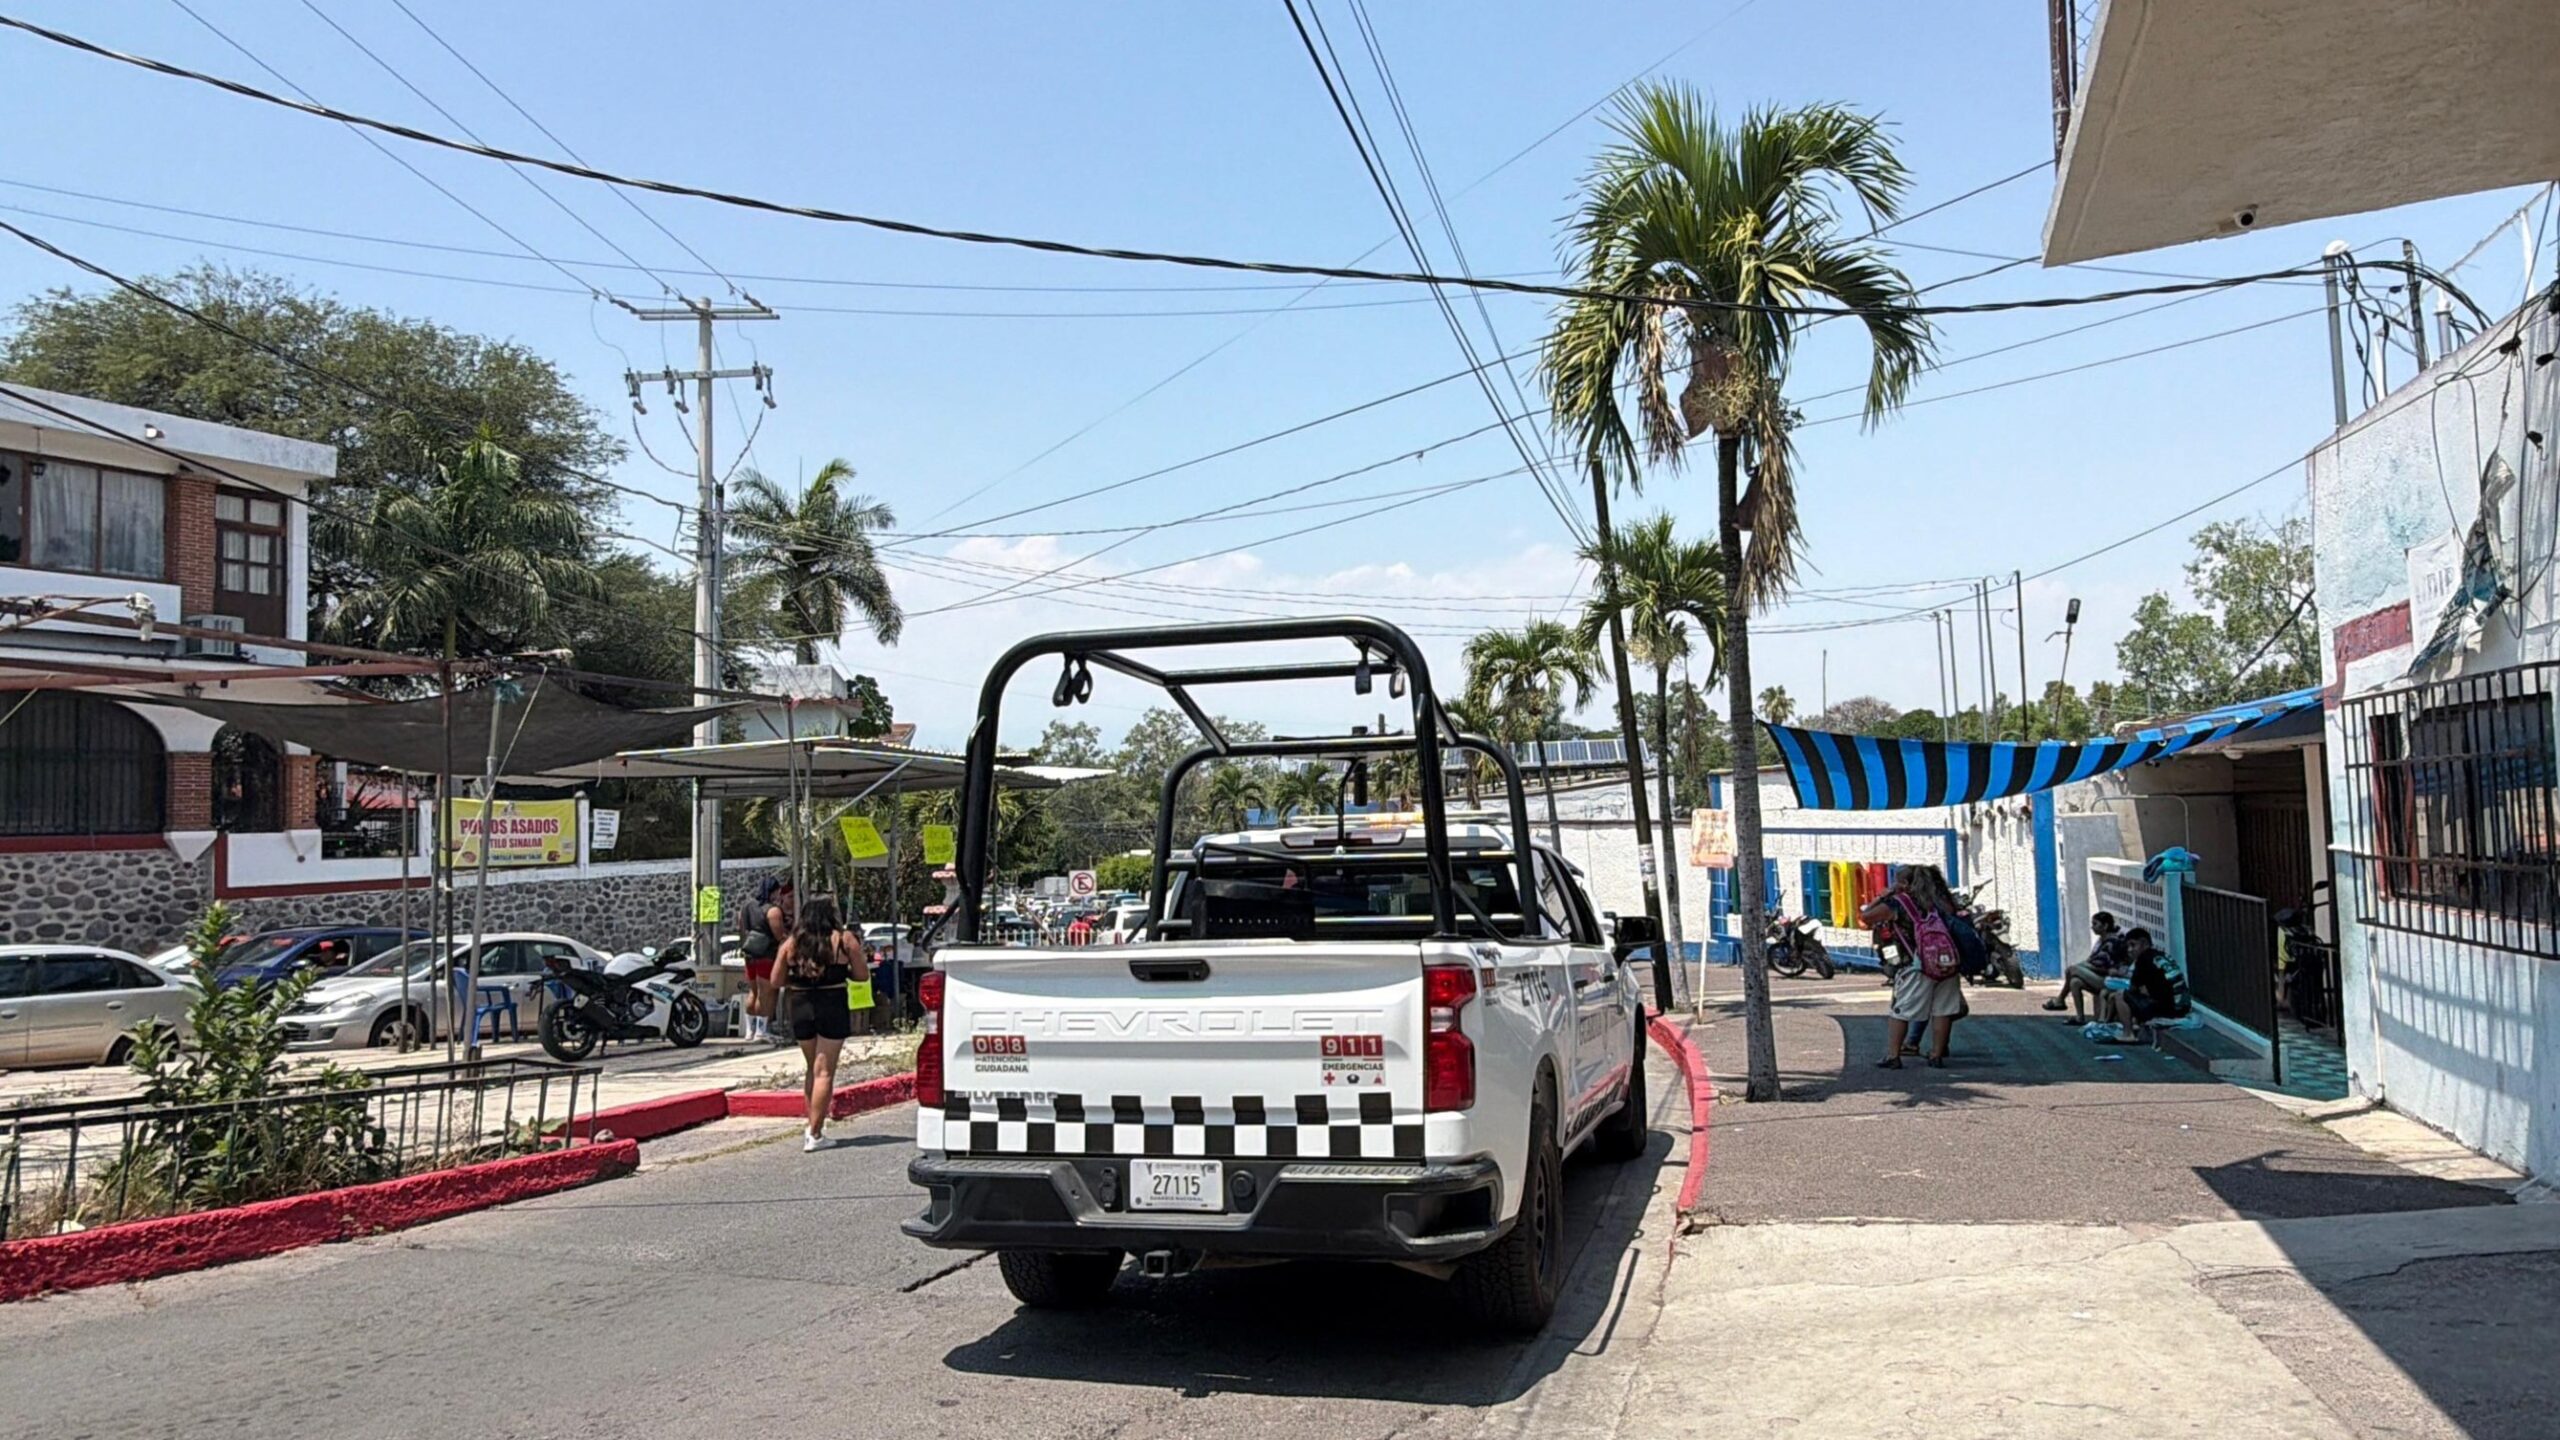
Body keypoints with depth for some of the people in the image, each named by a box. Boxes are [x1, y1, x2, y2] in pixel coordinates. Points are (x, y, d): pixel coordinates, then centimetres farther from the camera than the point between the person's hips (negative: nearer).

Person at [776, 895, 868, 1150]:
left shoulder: (792, 943, 4)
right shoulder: (845, 939, -3)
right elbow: (862, 974, 0)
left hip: (799, 1007, 3)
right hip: (832, 1006, -3)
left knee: (813, 1068, 20)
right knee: (824, 1072, -1)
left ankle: (814, 1125, 22)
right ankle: (815, 1134, -4)